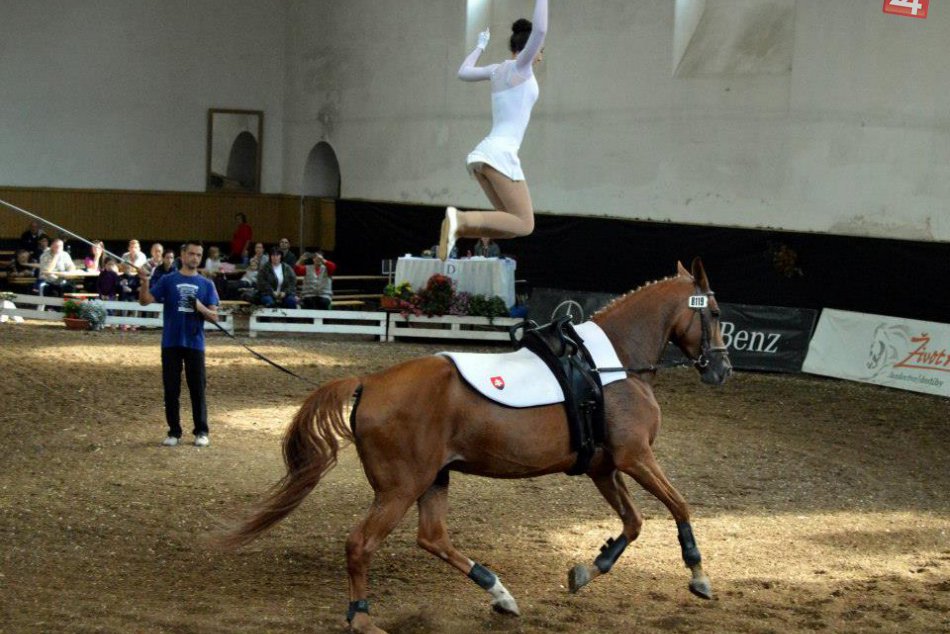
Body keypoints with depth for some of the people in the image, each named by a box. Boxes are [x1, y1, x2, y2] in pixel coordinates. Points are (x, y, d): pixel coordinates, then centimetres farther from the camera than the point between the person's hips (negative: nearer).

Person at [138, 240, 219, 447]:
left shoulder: (206, 285, 8)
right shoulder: (168, 280, 5)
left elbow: (214, 316, 4)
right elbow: (145, 300, -4)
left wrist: (200, 307, -16)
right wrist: (144, 283, -22)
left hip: (195, 343, 0)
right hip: (171, 343, 0)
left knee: (198, 389, 2)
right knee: (171, 389, 4)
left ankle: (201, 432, 9)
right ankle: (174, 432, 12)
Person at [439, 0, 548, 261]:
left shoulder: (498, 69, 20)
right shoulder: (520, 66, 0)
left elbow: (463, 72, 36)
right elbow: (539, 30, -16)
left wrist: (480, 46, 49)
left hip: (483, 152, 9)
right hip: (500, 153, -9)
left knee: (513, 222, 10)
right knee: (524, 224, -11)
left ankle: (457, 227, -9)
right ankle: (461, 218, -27)